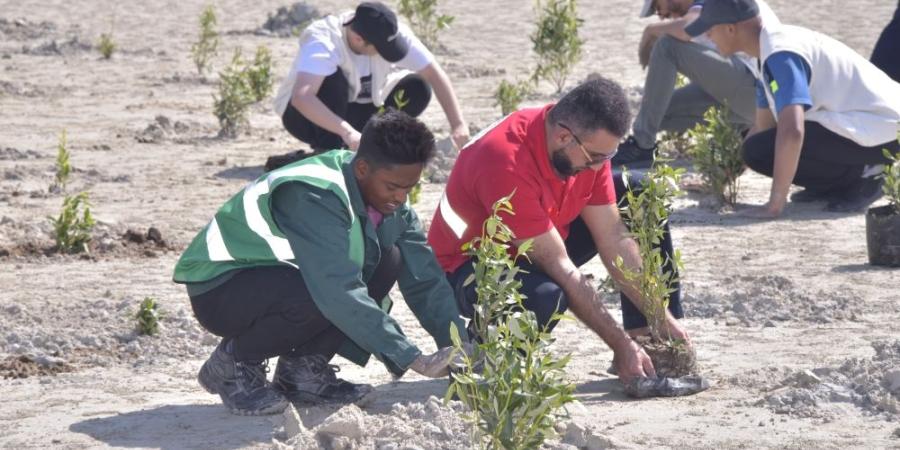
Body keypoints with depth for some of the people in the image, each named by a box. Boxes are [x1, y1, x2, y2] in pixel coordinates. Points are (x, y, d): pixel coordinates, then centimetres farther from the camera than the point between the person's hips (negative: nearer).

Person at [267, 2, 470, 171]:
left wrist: (458, 125, -29)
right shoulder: (323, 42, -34)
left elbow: (435, 75, -19)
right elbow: (301, 97, -49)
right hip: (306, 114, -5)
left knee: (416, 90, -18)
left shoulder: (395, 34, -20)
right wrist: (347, 132, -58)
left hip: (355, 110, 5)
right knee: (333, 79, -36)